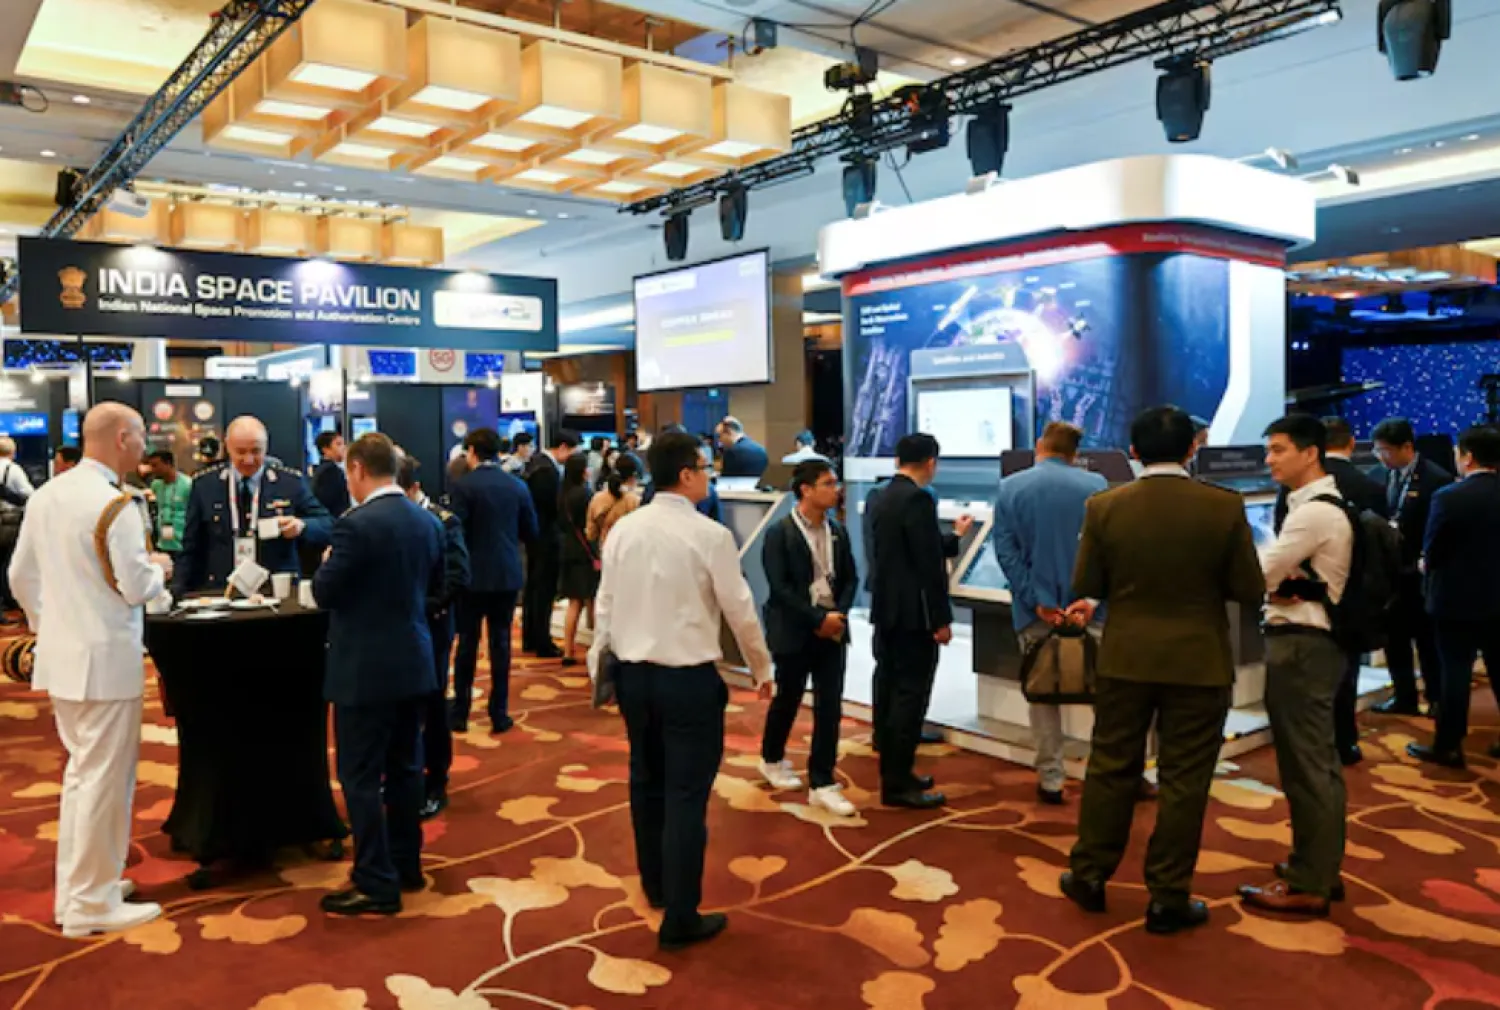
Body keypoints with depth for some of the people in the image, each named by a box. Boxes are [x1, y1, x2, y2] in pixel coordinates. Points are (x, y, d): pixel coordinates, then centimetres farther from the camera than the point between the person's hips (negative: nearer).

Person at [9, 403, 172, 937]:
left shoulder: (45, 495, 7)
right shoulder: (115, 504, -18)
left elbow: (21, 577, 12)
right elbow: (135, 587, -19)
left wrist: (48, 627, 22)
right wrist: (160, 569, 1)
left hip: (59, 654, 9)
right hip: (104, 658, -8)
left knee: (81, 770, 19)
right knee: (105, 779, 2)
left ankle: (75, 887, 29)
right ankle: (92, 903, 10)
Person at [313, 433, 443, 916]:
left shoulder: (357, 524, -18)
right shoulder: (427, 521, 5)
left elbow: (324, 593, -12)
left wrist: (327, 563, 6)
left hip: (365, 669, -7)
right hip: (413, 662, 8)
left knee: (361, 776, 1)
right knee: (404, 767, 16)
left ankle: (377, 884, 7)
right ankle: (406, 865, 27)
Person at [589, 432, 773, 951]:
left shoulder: (623, 529, 1)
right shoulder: (710, 535, -14)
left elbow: (605, 603, 6)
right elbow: (740, 610, -7)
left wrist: (599, 664, 17)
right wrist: (762, 668, 8)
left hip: (632, 672, 6)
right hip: (689, 678, -6)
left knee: (646, 781, 21)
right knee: (686, 793, 3)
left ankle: (655, 884, 41)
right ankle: (680, 918, 11)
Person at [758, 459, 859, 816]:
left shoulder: (838, 532, 6)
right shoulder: (779, 533, -11)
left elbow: (851, 578, 9)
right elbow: (780, 588, -16)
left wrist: (839, 614, -8)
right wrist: (818, 619, -18)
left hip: (833, 630, 4)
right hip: (794, 632, -4)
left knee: (830, 706, 1)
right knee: (787, 700, 12)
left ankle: (822, 784, 9)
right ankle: (772, 759, 37)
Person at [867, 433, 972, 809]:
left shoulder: (884, 497, 13)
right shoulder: (918, 498, -15)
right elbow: (928, 563, -19)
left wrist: (955, 536, 30)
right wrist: (941, 619, -15)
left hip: (888, 611, 9)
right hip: (912, 614, -9)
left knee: (892, 693, 13)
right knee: (910, 696, -4)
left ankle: (893, 773, 21)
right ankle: (898, 784, 0)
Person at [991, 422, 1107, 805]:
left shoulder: (1010, 487, -1)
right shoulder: (1095, 485, -2)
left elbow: (1005, 550, -7)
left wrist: (1037, 601, -9)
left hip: (1035, 609, 1)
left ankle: (1051, 780, 15)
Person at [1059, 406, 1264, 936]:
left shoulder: (1104, 507, -7)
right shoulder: (1225, 507, -10)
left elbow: (1085, 588, -2)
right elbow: (1251, 592, -5)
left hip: (1125, 658, 1)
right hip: (1199, 663, -1)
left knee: (1110, 768, 14)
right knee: (1183, 781, 8)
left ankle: (1089, 877, 25)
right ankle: (1168, 899, 17)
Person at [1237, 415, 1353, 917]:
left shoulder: (1314, 512, -19)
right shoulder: (1324, 506, 15)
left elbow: (1255, 574, -20)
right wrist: (1279, 590, -3)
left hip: (1300, 645, -11)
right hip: (1317, 641, 11)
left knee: (1303, 764, -4)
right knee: (1320, 760, 17)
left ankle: (1307, 885, 4)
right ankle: (1321, 868, 28)